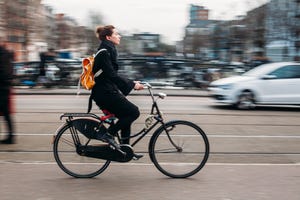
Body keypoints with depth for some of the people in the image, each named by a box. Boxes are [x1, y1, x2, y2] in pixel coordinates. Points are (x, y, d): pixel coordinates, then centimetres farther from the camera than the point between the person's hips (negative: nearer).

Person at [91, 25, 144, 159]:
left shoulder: (108, 50, 17)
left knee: (126, 116, 12)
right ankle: (109, 135, -6)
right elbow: (111, 75, -22)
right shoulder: (105, 51, -14)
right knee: (134, 112, -11)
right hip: (105, 93, -10)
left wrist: (131, 83, 17)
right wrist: (132, 84, -20)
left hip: (106, 91, 10)